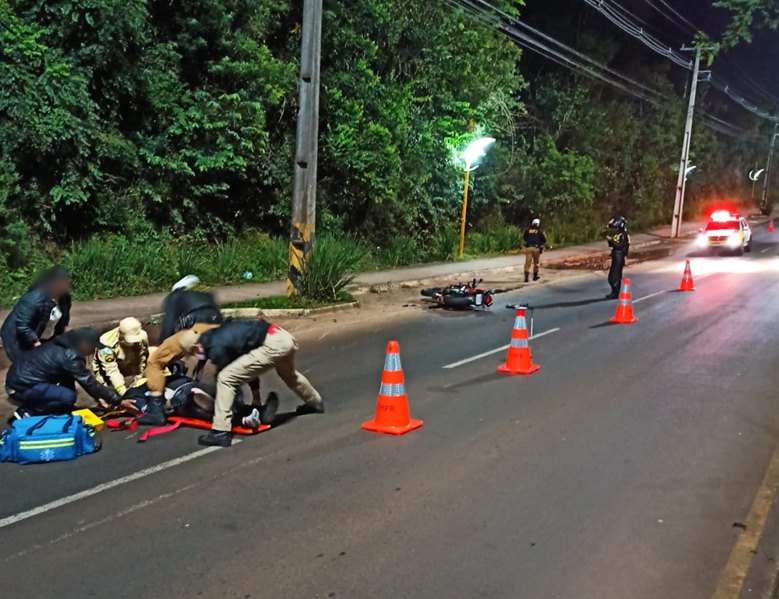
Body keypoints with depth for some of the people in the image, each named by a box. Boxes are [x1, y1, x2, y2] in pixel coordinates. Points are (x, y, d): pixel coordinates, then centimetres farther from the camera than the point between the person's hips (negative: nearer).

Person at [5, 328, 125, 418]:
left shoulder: (65, 347, 8)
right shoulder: (71, 357, -21)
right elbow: (90, 383, -16)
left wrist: (99, 397, 14)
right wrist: (118, 401, -10)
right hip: (20, 388, -10)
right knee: (68, 397, -23)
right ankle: (27, 412, -6)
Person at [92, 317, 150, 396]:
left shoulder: (143, 337, -27)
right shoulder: (107, 343, -37)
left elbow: (142, 362, -13)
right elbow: (111, 371, -37)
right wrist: (124, 392, -45)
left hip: (127, 367, 4)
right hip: (104, 367, -3)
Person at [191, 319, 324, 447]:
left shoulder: (216, 348, -8)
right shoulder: (219, 334, 19)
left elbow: (229, 376, 3)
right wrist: (255, 389, 34)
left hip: (273, 345, -10)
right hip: (283, 337, 10)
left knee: (225, 378, -6)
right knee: (289, 374, 40)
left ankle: (220, 433, -5)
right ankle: (316, 403, 64)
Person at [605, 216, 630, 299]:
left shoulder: (623, 235, -16)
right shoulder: (616, 235, 11)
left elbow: (620, 246, -27)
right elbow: (612, 245, 18)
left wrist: (611, 240, -27)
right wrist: (609, 240, 1)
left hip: (620, 258, -9)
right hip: (615, 258, 9)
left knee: (616, 276, -4)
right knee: (611, 277, 13)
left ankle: (615, 294, 4)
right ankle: (614, 292, 24)